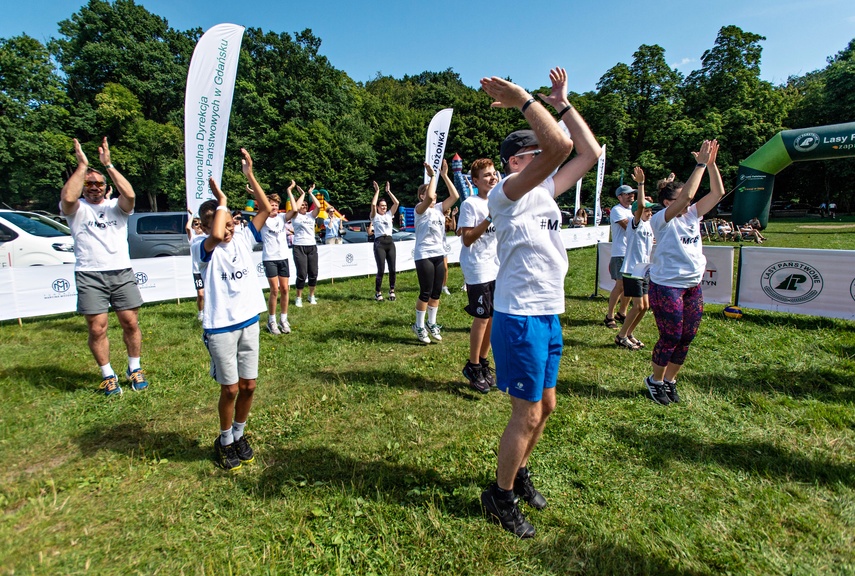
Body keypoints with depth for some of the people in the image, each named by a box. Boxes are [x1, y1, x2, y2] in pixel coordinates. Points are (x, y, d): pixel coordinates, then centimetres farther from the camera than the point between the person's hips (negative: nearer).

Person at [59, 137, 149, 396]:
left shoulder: (116, 206, 10)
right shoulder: (76, 208, 7)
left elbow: (130, 195, -12)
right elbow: (67, 197, -17)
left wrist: (108, 164, -11)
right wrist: (82, 165, -10)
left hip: (122, 273, 1)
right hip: (89, 276, -1)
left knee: (131, 323, 3)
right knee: (97, 329, 0)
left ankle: (134, 369, 21)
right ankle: (108, 375, 16)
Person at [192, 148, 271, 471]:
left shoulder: (242, 239, 4)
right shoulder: (202, 247, -9)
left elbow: (265, 210, -4)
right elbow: (216, 236, -33)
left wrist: (249, 175, -8)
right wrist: (221, 201, -19)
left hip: (249, 321, 4)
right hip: (220, 327, -4)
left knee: (248, 386, 12)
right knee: (230, 389, 5)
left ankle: (239, 436, 35)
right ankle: (225, 442, 30)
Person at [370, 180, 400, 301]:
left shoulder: (389, 214, 16)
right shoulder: (374, 216, 5)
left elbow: (396, 203, 5)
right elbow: (373, 204, -12)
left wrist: (388, 191, 8)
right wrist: (377, 191, -3)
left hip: (390, 242, 4)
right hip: (379, 243, -4)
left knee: (392, 269, 1)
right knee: (381, 270, -8)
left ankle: (392, 290, 18)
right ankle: (377, 293, 7)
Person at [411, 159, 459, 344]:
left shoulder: (439, 208, 11)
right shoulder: (420, 209, -6)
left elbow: (455, 196, 1)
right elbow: (429, 199, -27)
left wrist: (445, 175, 0)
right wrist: (432, 176, -18)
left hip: (439, 254, 7)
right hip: (424, 256, -7)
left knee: (437, 292, 11)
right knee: (426, 293, -2)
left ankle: (431, 323, 25)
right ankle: (419, 326, 13)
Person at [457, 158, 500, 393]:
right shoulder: (470, 204, -9)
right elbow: (467, 239, -15)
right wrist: (490, 218, -21)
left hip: (496, 269, 7)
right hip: (478, 270, -7)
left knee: (493, 318, 10)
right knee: (482, 318, -3)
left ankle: (483, 363, 25)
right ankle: (472, 367, 13)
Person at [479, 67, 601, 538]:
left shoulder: (546, 190, 12)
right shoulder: (506, 193, -13)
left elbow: (590, 152, 12)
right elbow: (560, 146, -27)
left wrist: (562, 103, 13)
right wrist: (525, 101, -17)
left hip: (550, 315, 9)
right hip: (520, 317, -9)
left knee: (545, 405, 20)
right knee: (527, 414, 2)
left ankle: (519, 473, 42)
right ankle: (500, 496, 24)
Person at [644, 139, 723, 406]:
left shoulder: (692, 216, 12)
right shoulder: (662, 219, -9)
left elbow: (718, 193, 7)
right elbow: (687, 195, -22)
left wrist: (711, 163, 0)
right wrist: (700, 164, -16)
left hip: (693, 286, 7)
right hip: (667, 286, -7)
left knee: (686, 338, 11)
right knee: (670, 337, -2)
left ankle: (670, 380, 27)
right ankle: (655, 381, 18)